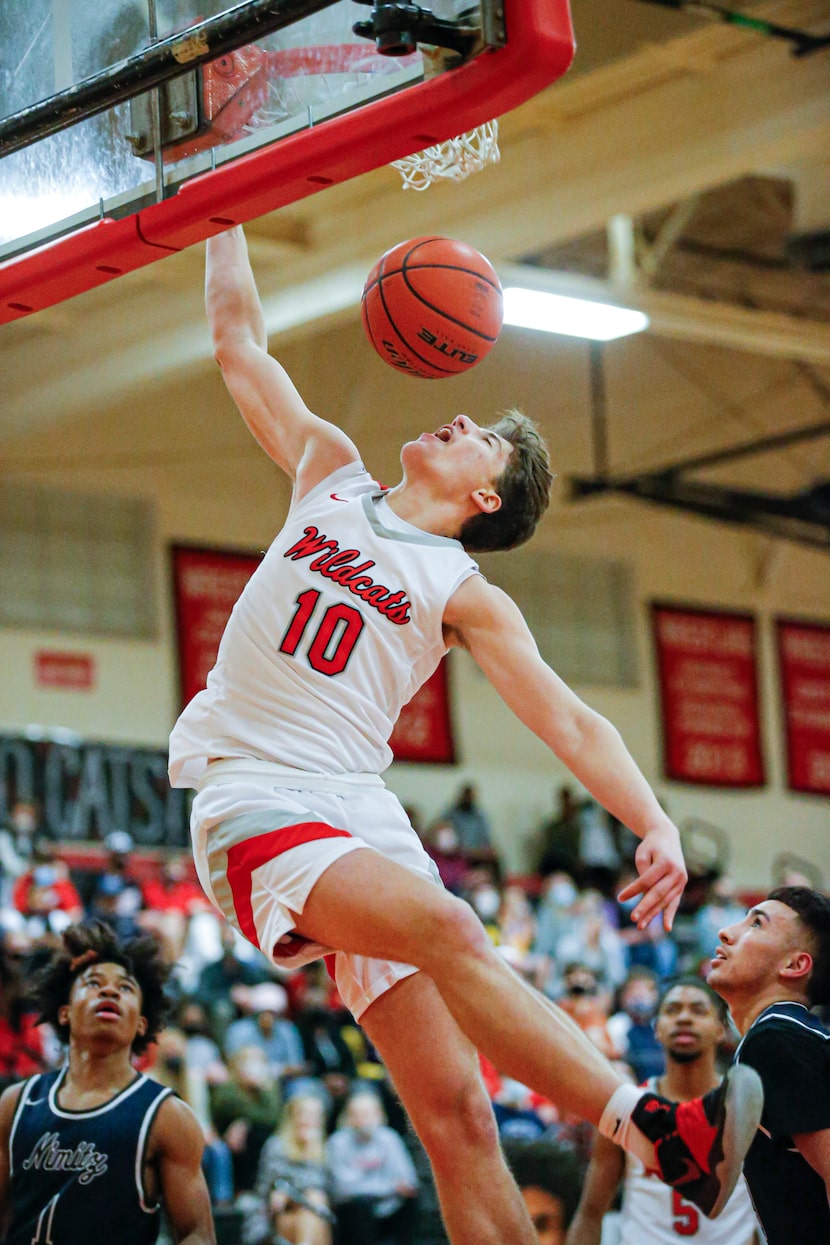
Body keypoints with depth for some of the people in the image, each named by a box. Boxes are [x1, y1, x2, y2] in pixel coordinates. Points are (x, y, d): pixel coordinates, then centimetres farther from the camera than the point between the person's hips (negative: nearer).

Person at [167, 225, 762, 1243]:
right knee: (446, 928, -31)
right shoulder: (329, 472, 17)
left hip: (358, 807, 1)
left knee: (455, 1111, -10)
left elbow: (571, 721, 0)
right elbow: (237, 338, 22)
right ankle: (659, 1133, -41)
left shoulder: (466, 596, 10)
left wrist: (657, 825, -16)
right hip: (252, 801, -1)